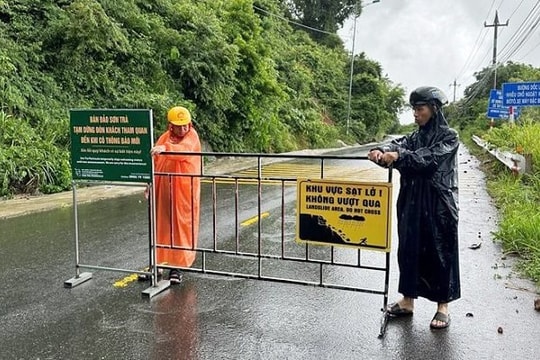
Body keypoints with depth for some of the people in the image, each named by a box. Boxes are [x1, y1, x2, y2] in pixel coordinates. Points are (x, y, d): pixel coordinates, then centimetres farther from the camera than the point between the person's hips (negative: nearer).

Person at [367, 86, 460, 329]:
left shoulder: (449, 136, -4)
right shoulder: (415, 136, 12)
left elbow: (429, 157, -21)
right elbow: (398, 145, -7)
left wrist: (398, 156, -33)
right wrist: (381, 152, -29)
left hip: (438, 206, -5)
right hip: (411, 204, 5)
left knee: (440, 252, 3)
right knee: (409, 250, 9)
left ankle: (443, 306, 15)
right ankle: (407, 300, 21)